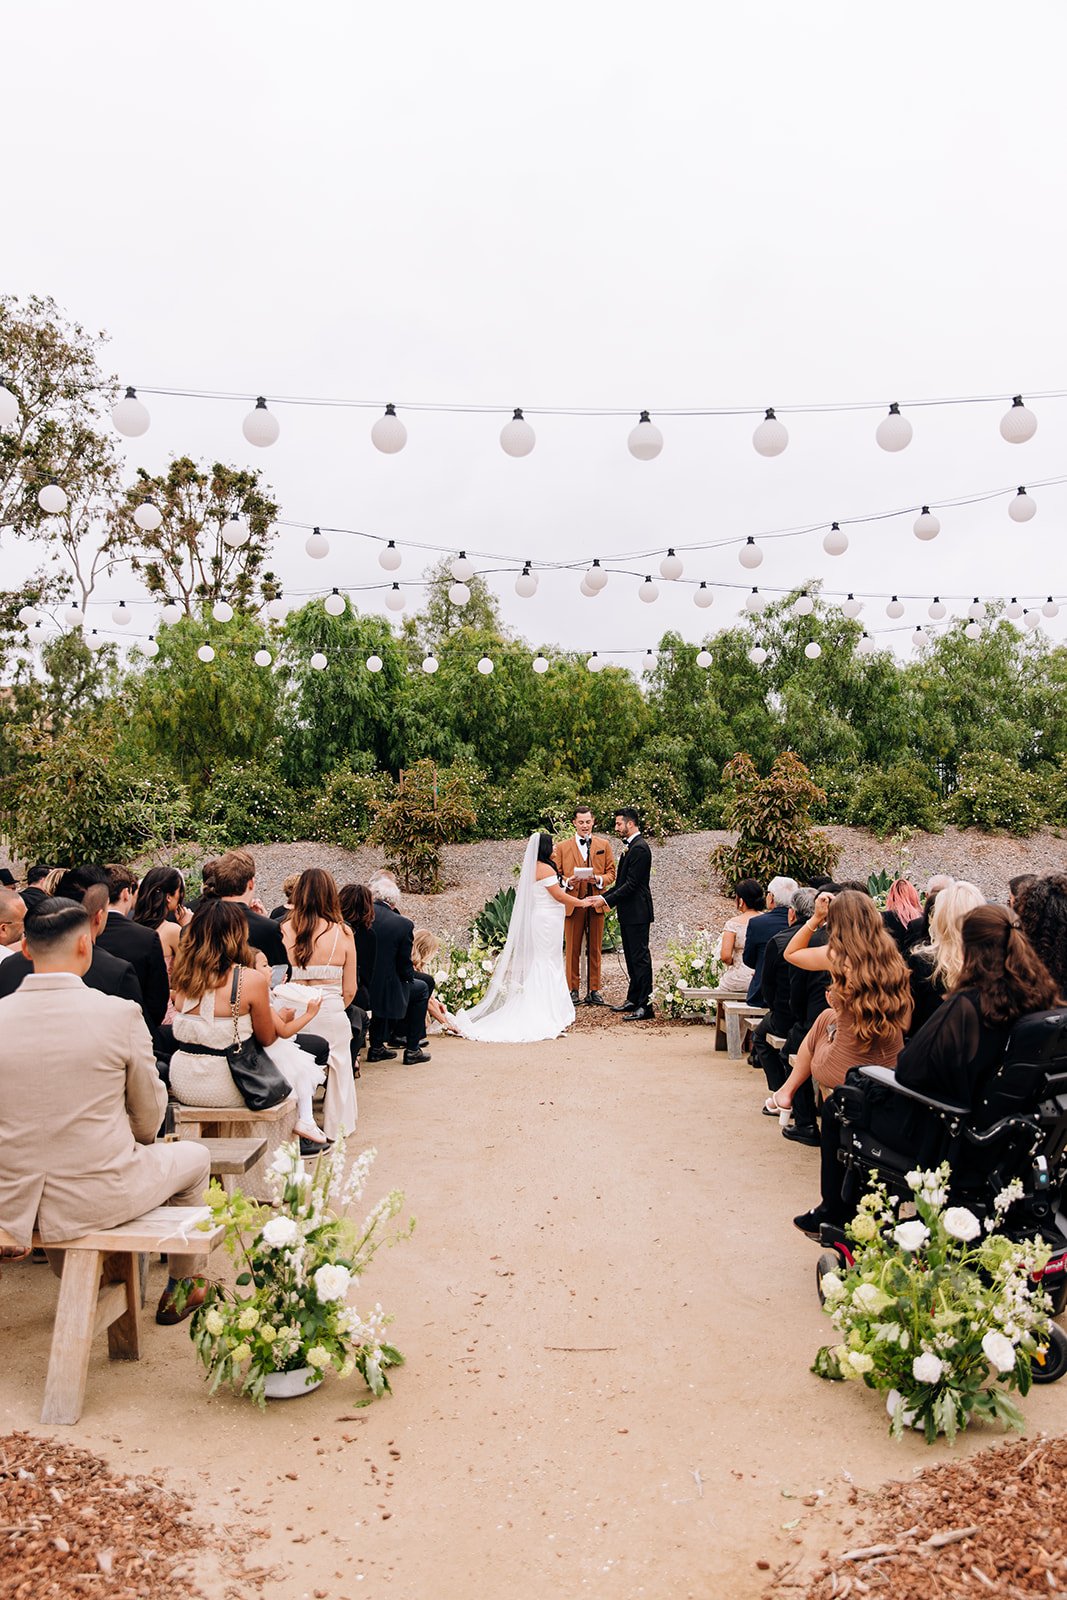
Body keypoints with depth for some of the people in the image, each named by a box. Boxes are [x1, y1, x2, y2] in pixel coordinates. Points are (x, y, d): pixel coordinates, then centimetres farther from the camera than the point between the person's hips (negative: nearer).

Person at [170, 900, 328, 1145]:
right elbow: (267, 1039, -4)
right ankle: (303, 1122, 27)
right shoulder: (252, 979, -17)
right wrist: (282, 1018, 19)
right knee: (289, 1053, 22)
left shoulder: (183, 975, -2)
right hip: (225, 1089, -5)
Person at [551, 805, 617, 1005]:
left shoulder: (604, 844, 12)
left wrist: (599, 879, -11)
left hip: (596, 903, 1)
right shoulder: (562, 847, 8)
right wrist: (567, 882, -15)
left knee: (595, 949, 5)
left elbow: (611, 872, 9)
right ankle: (573, 990, 9)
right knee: (572, 949, 1)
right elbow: (556, 875, 6)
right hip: (573, 903, -1)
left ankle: (594, 990, 12)